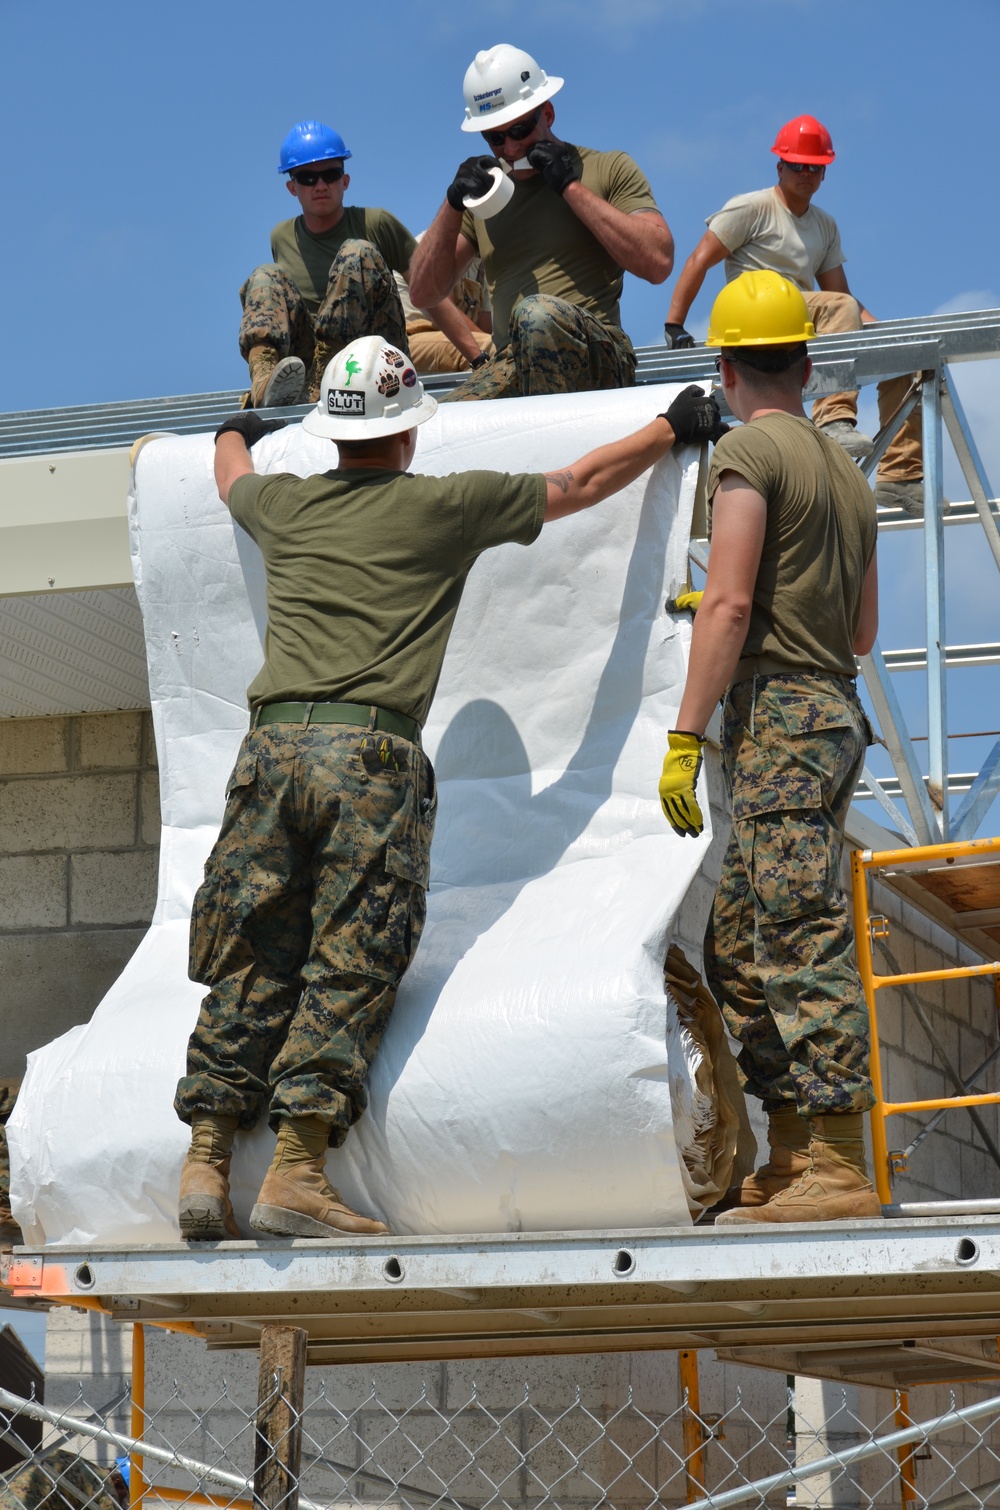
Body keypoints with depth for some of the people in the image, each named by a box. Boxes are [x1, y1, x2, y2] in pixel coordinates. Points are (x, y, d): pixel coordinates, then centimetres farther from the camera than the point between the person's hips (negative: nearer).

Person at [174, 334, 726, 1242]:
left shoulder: (284, 505, 19)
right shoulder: (445, 507, 10)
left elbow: (232, 477, 45)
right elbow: (580, 485, 22)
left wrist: (235, 434, 69)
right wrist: (673, 428, 37)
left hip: (273, 742, 4)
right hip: (372, 755, -4)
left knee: (247, 963, 6)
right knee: (349, 968, -6)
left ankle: (208, 1158, 0)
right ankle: (296, 1170, -13)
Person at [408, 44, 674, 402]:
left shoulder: (609, 170, 10)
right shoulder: (484, 195, 22)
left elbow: (658, 263, -6)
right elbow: (423, 293, 16)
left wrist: (572, 187, -5)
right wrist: (453, 205, 2)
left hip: (598, 358, -2)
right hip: (510, 367, 2)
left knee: (537, 313, -37)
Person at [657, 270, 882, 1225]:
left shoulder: (748, 449, -5)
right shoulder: (844, 468, 21)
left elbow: (728, 605, -14)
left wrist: (684, 735, -15)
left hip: (776, 712, -9)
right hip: (837, 709, 9)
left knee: (804, 940, -12)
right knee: (737, 947, 12)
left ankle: (839, 1171, -14)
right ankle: (789, 1159, 11)